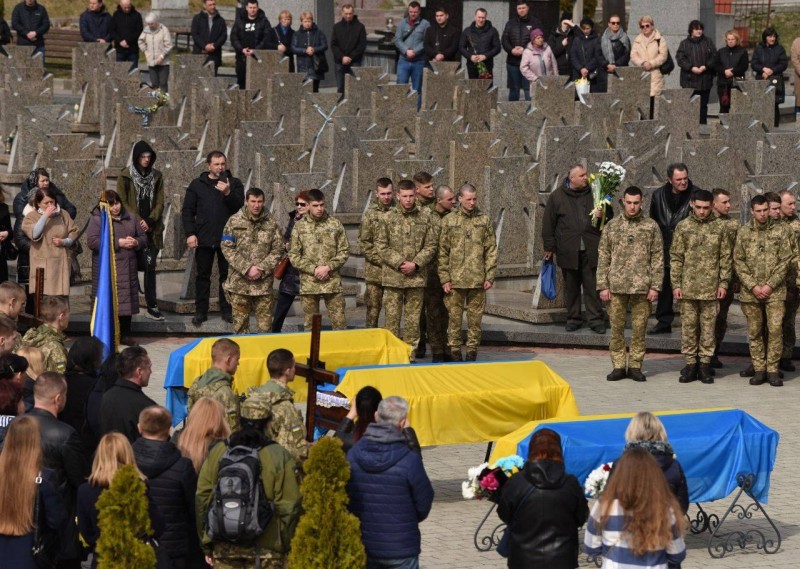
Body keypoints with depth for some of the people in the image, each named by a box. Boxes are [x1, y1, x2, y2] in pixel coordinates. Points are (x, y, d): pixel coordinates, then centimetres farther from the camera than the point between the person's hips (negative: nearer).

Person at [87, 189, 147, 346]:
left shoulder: (131, 218, 14)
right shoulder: (97, 219, 0)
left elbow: (144, 238, 19)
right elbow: (92, 241, -13)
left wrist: (136, 242, -6)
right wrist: (118, 243, -15)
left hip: (128, 268, 4)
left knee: (127, 302, 5)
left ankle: (125, 334, 14)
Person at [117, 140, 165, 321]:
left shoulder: (156, 176, 9)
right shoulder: (125, 176, 0)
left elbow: (159, 203, 6)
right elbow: (122, 202, -3)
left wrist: (150, 221, -9)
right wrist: (138, 221, -11)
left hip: (151, 229, 2)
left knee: (150, 267, -1)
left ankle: (152, 306, -1)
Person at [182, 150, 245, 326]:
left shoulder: (234, 183, 5)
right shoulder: (197, 185, 6)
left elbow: (239, 205, -8)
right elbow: (187, 211, 4)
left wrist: (228, 193, -24)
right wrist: (190, 234, -5)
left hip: (227, 238, 0)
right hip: (204, 238, 0)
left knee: (227, 274, 5)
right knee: (203, 275, 5)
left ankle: (227, 310, 12)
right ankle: (201, 311, 10)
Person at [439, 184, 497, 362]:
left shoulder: (484, 220, 7)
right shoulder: (449, 221, 4)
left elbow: (491, 250, 7)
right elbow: (443, 252, 3)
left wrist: (490, 276, 0)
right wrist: (445, 278, -3)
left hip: (477, 280, 1)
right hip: (455, 279, -1)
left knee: (475, 317, 4)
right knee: (454, 317, 1)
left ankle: (472, 350, 13)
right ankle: (454, 351, 8)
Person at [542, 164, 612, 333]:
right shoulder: (558, 196, 5)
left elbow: (610, 215, 16)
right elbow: (549, 223, 7)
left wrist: (603, 214, -8)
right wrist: (549, 247, 5)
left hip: (591, 250, 0)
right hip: (568, 251, 0)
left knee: (592, 286, -2)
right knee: (571, 287, 8)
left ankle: (596, 319, 3)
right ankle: (573, 318, 18)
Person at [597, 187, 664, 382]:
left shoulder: (651, 226, 4)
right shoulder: (612, 226, 7)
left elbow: (657, 258, 3)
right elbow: (603, 258, 7)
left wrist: (655, 286, -4)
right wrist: (603, 285, 0)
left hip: (642, 287, -1)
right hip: (616, 286, 1)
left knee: (639, 329, 2)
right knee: (616, 328, 3)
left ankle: (635, 366, 11)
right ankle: (618, 366, 10)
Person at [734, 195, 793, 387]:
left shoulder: (781, 231, 2)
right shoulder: (743, 232, 5)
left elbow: (785, 261, -1)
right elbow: (738, 261, 2)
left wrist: (770, 285, -10)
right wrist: (753, 286, -8)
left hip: (775, 291, -1)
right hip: (750, 292, 1)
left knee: (775, 330, -6)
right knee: (754, 332, 5)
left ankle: (772, 370, 1)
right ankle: (759, 369, 12)